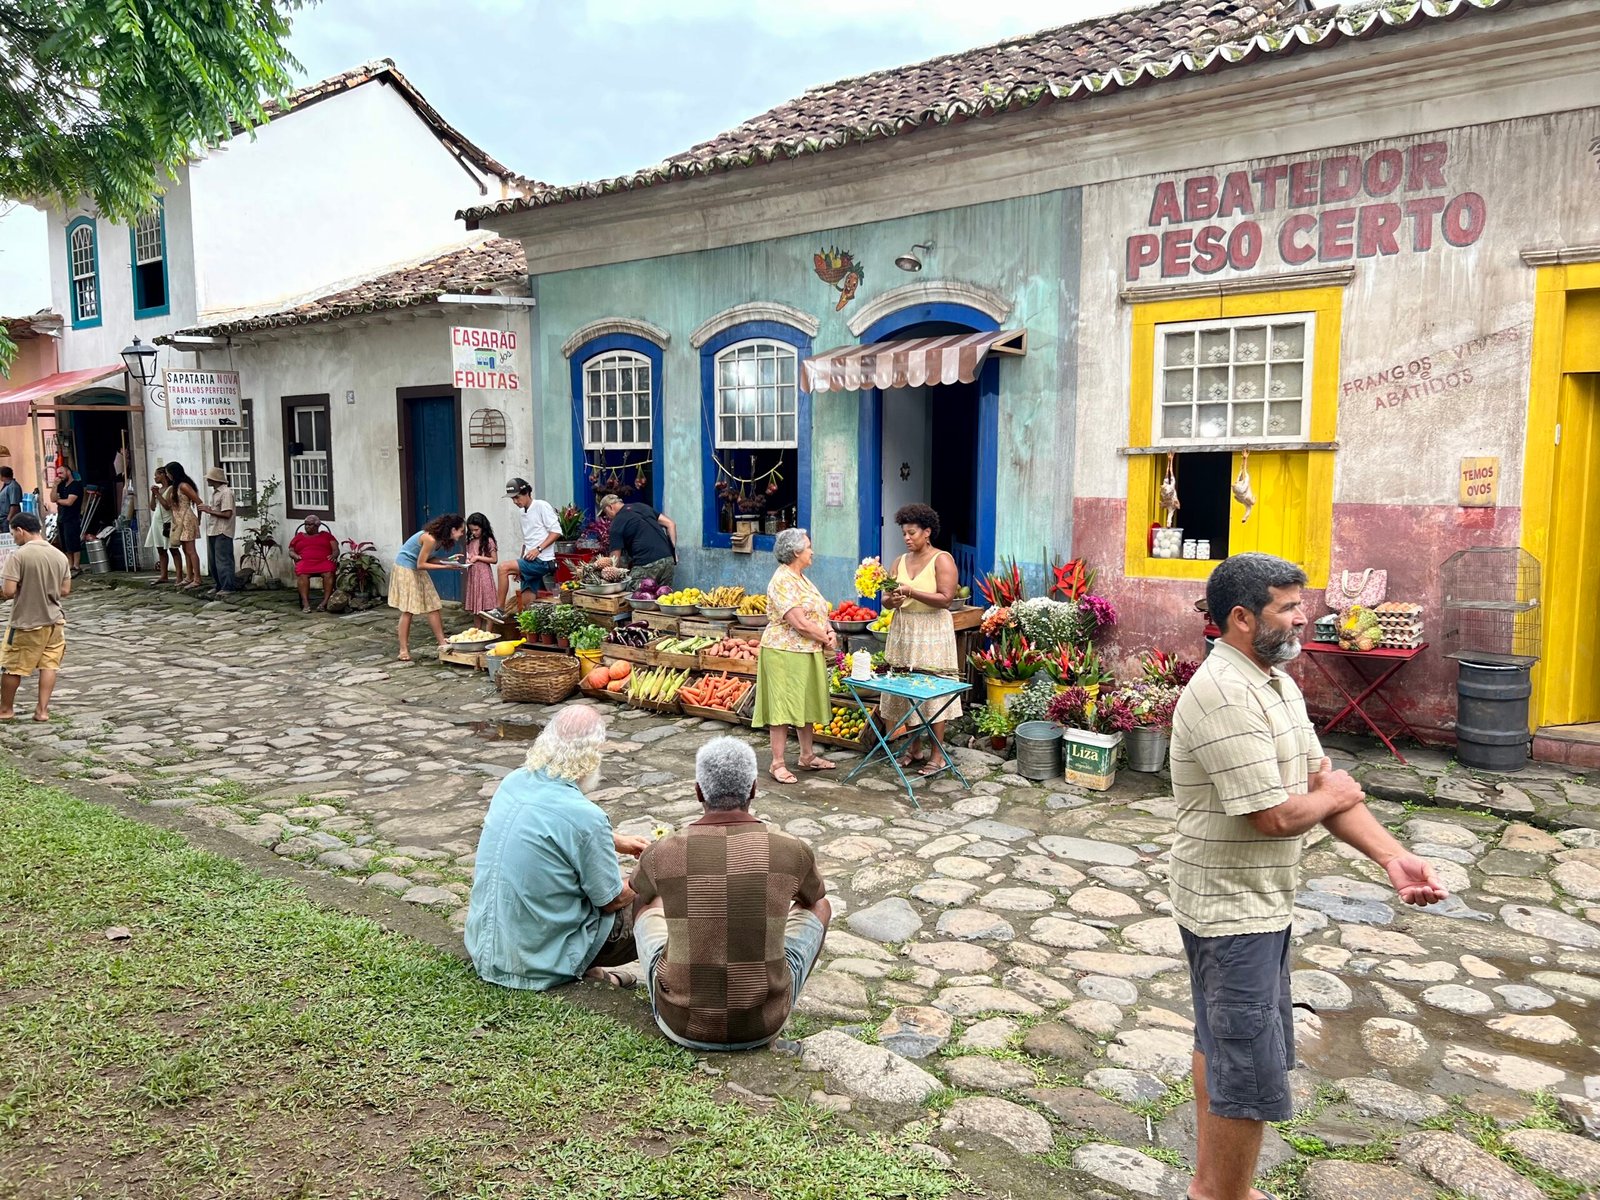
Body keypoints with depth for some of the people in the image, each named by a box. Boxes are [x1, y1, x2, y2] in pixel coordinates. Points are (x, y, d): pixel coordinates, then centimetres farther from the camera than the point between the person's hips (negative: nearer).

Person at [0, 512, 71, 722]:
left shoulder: (18, 555, -16)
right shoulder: (60, 556, 0)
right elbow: (65, 590, 5)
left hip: (26, 623, -4)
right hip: (54, 620, 4)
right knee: (49, 664, 11)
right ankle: (42, 709, 10)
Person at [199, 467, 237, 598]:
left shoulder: (226, 493, -13)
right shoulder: (214, 493, 15)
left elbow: (227, 514, -19)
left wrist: (209, 511, -15)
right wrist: (206, 509, 5)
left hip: (222, 532, -9)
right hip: (212, 531, 10)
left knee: (223, 560, -7)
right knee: (213, 561, 12)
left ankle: (228, 587, -2)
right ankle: (219, 586, 20)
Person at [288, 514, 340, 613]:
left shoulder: (326, 535, 24)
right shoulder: (299, 537, 28)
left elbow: (336, 549, 14)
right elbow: (291, 551, 22)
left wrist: (334, 555, -9)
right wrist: (295, 555, -2)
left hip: (324, 561, -1)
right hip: (305, 561, 1)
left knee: (329, 573, -37)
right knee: (302, 574, -36)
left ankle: (325, 602, -42)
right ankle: (305, 604, -44)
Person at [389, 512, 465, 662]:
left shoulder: (438, 538, -1)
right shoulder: (430, 539, -28)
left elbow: (426, 559, 2)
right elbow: (421, 564, -24)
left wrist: (447, 561, -9)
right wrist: (445, 567, -24)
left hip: (417, 571, 9)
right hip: (405, 569, -9)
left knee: (432, 606, 6)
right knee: (408, 610, -5)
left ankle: (442, 643, 10)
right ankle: (404, 650, 1)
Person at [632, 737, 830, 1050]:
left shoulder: (660, 854, -11)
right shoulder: (793, 850, -11)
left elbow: (637, 894, 15)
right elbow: (813, 901, 14)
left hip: (682, 1026, 1)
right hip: (765, 1025, 0)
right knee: (820, 906, 23)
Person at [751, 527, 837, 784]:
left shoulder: (802, 579, 14)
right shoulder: (782, 582, -18)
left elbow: (821, 612, 13)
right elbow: (800, 623, -22)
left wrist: (830, 632, -6)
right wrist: (827, 638, -11)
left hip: (808, 653, 10)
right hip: (785, 652, -10)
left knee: (807, 705, 16)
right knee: (784, 706, -3)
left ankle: (808, 756, 27)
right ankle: (777, 764, 3)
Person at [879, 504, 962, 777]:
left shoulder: (942, 560, -5)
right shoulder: (900, 562, 12)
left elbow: (945, 599, -15)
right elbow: (886, 599, 11)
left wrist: (911, 591, -22)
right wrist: (892, 600, -12)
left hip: (932, 633, -6)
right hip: (903, 632, 6)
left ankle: (938, 756, 3)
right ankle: (915, 749, 21)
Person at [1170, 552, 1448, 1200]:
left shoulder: (1277, 681, 7)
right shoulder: (1225, 695, -26)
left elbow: (1327, 782, 5)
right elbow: (1275, 815, -27)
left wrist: (1393, 856, -8)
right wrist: (1332, 795, -6)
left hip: (1258, 901, 10)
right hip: (1232, 907, -10)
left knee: (1221, 1043, 22)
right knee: (1252, 1074, 1)